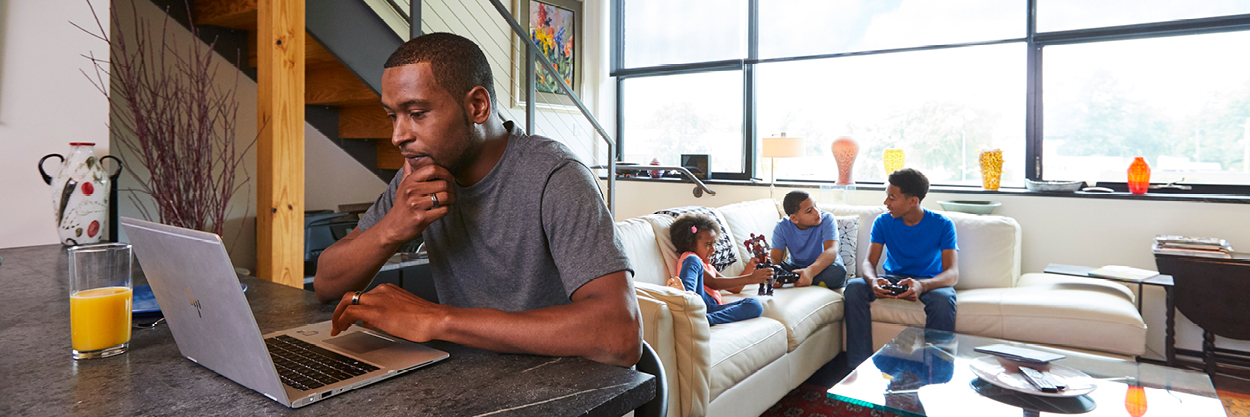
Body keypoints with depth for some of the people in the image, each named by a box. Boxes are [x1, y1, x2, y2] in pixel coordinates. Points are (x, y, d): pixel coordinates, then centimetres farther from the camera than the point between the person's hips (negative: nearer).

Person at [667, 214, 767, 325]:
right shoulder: (689, 257, 9)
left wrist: (749, 267, 19)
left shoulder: (708, 267, 37)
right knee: (693, 260, -20)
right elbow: (713, 283, -4)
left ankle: (708, 319, -35)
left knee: (755, 305, -13)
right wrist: (750, 279, -7)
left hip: (714, 308, 7)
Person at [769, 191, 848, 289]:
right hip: (797, 267, 1)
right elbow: (775, 258, -18)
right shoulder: (782, 227, -12)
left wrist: (810, 271, -53)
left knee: (838, 271, -36)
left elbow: (832, 251, -32)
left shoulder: (827, 219, -18)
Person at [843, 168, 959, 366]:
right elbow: (869, 262, -7)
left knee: (943, 300, -38)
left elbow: (952, 273, -20)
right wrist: (873, 281, -34)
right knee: (853, 288, -26)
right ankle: (859, 364, -24)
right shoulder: (883, 222, -2)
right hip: (893, 278, 3)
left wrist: (922, 285, -43)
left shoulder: (942, 225, -10)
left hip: (930, 281, -2)